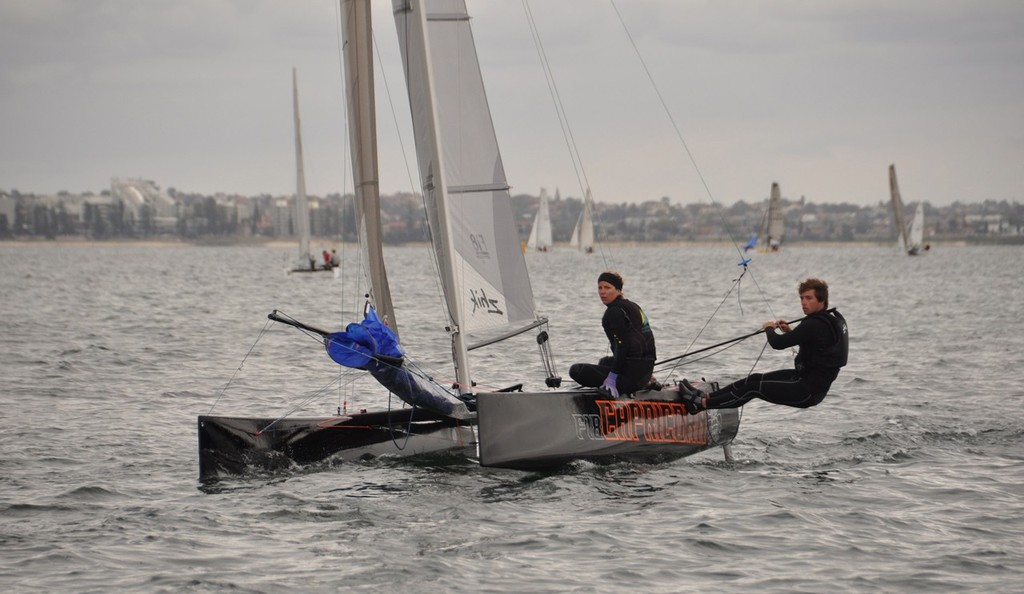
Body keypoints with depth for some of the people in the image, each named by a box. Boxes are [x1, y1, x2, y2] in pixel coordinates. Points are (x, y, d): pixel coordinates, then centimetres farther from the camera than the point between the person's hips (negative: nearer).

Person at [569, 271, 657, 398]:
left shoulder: (615, 312, -11)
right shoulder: (632, 306, 18)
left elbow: (622, 346, -19)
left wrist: (612, 377, -20)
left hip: (630, 375, -9)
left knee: (575, 370, -2)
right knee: (605, 362, 39)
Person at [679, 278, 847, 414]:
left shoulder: (815, 325, -25)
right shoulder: (834, 318, 8)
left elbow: (778, 343, -24)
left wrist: (769, 328, -2)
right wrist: (790, 332, 9)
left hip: (808, 392, -10)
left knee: (753, 387, -5)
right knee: (755, 379, 11)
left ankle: (701, 404, 1)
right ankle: (705, 397, 15)